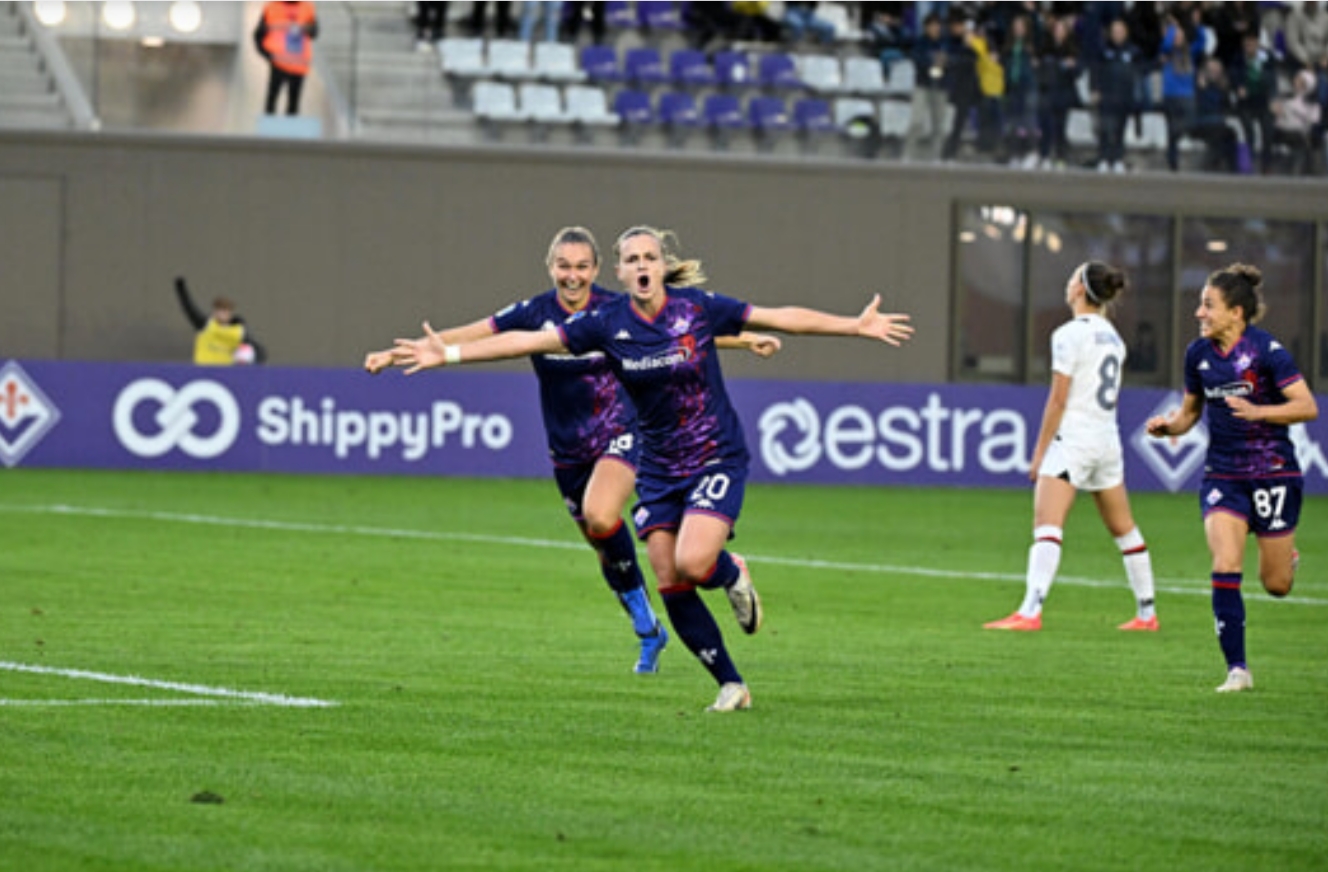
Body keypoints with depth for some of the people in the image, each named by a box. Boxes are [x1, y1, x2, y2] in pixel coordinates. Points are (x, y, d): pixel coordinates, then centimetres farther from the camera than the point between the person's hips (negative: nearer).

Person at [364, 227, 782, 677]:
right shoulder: (534, 314, -6)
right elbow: (467, 336, -9)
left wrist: (745, 339, -10)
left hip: (619, 435, -3)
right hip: (567, 449, 3)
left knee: (600, 517, -30)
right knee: (602, 543, 11)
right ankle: (649, 633, 28)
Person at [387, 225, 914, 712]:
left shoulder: (698, 308, -11)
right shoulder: (608, 324, -7)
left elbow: (782, 318, -6)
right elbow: (528, 341, -7)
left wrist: (856, 326, -10)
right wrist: (449, 353, -13)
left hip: (717, 458, -3)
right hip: (658, 468, 3)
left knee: (692, 563, -23)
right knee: (669, 584, -1)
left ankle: (733, 575, 14)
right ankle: (731, 685, 13)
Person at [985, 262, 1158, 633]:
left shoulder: (1070, 335, -10)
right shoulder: (1112, 336, 12)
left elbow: (1058, 400, -12)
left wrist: (1040, 452, -9)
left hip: (1073, 436, -8)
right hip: (1108, 439, 8)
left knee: (1046, 525, -16)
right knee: (1123, 528, 16)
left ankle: (1030, 611, -28)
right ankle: (1147, 613, 22)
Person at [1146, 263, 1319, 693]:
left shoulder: (1266, 350, -14)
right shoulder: (1198, 354, 2)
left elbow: (1307, 406, -16)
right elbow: (1190, 410, 15)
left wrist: (1258, 411, -30)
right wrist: (1169, 425, -6)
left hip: (1273, 474, -3)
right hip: (1222, 476, 3)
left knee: (1276, 585, 5)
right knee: (1225, 568, -16)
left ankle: (1286, 555, 43)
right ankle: (1237, 669, -10)